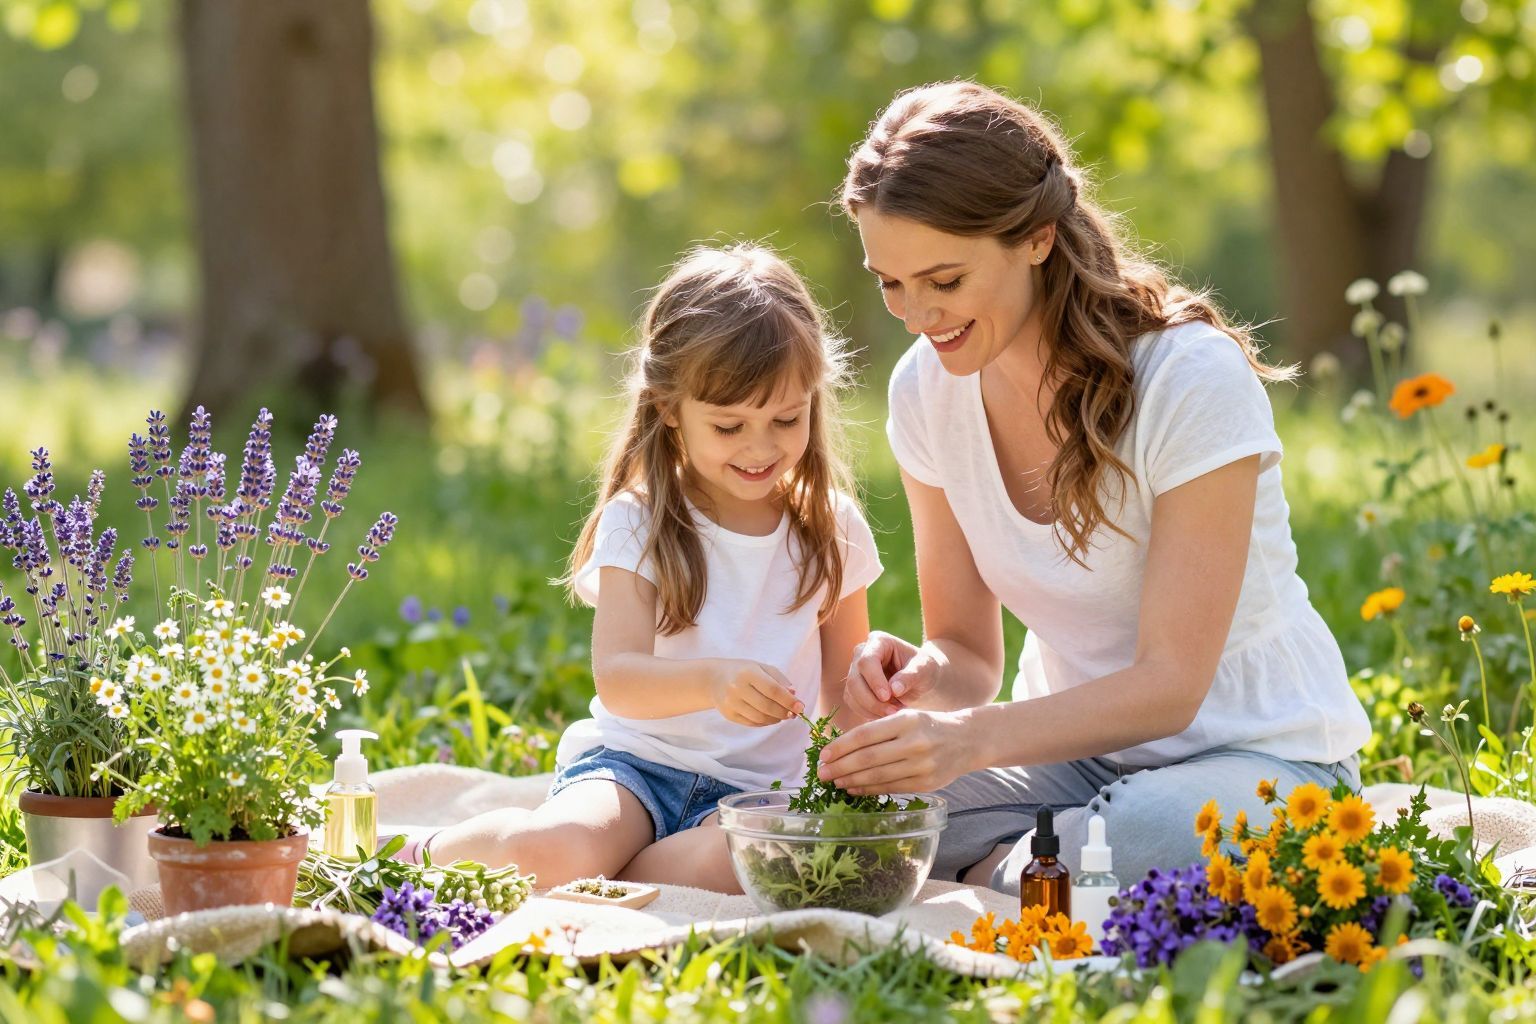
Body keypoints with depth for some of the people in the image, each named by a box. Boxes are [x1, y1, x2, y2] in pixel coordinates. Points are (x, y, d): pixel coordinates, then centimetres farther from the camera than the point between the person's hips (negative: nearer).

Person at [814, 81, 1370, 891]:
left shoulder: (1194, 379, -21)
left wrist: (973, 738, -38)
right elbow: (970, 650, 3)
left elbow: (1170, 682, -23)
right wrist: (921, 677, -22)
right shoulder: (928, 390, -4)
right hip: (1078, 747, 5)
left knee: (1144, 835, -40)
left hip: (1258, 755, -5)